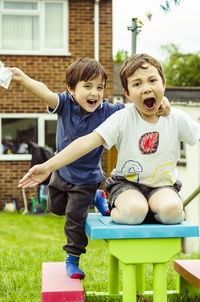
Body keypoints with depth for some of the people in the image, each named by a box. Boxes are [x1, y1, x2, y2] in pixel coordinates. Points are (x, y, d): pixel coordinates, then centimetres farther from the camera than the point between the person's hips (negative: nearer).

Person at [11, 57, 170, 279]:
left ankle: (73, 260, 26)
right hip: (62, 171, 3)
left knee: (75, 218, 3)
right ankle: (93, 198, 49)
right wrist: (22, 78, -55)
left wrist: (160, 104, -42)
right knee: (56, 208, 26)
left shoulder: (107, 112, -22)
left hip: (86, 178, -3)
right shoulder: (65, 104, -21)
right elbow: (45, 92, -37)